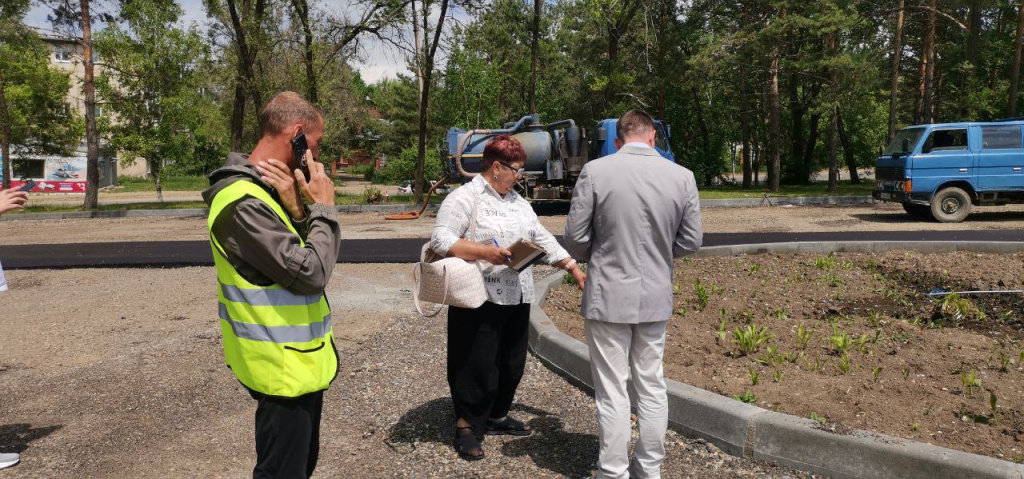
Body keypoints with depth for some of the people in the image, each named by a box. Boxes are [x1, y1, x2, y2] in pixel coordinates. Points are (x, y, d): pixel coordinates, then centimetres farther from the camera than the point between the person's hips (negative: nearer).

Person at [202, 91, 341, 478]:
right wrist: (323, 208, -14)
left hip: (302, 359, 10)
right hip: (285, 369, -10)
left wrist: (297, 209, -11)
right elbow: (310, 272, -27)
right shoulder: (244, 203, -24)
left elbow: (314, 255, 6)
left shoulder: (269, 190, 8)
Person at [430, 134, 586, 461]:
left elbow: (542, 238, 16)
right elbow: (440, 240, -17)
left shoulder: (517, 201, 15)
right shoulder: (464, 198, -9)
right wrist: (484, 252, -26)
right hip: (480, 299, -8)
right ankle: (467, 427, 15)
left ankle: (496, 417, 32)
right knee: (478, 366, -1)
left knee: (512, 363, 15)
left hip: (516, 298, 8)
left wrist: (572, 267, 10)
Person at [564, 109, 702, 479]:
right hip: (656, 298, 3)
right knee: (651, 387, 17)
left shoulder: (595, 171, -11)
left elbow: (575, 237, -8)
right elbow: (690, 241, 2)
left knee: (612, 392, 6)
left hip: (608, 297, -3)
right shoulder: (682, 176, -3)